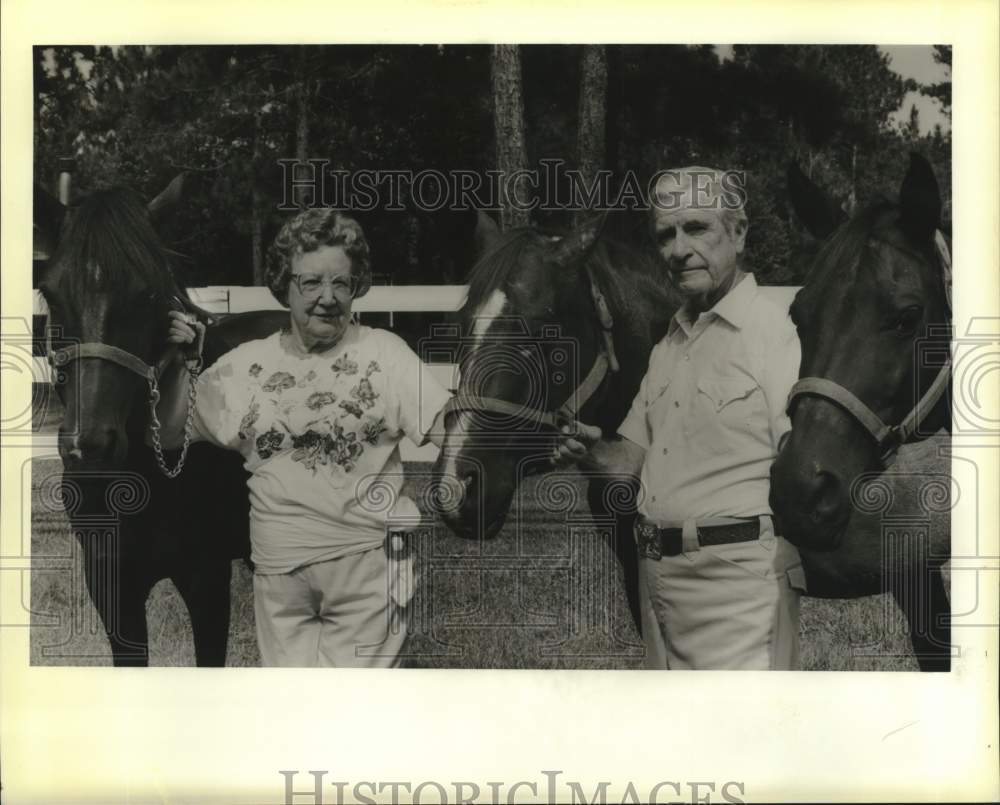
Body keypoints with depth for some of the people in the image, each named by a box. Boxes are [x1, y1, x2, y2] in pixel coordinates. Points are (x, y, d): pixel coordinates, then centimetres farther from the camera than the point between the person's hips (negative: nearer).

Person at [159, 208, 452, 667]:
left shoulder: (385, 353, 0)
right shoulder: (246, 365, 5)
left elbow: (447, 428, -9)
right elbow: (169, 435, 9)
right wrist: (178, 365, -5)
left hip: (369, 564, -2)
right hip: (279, 568, 2)